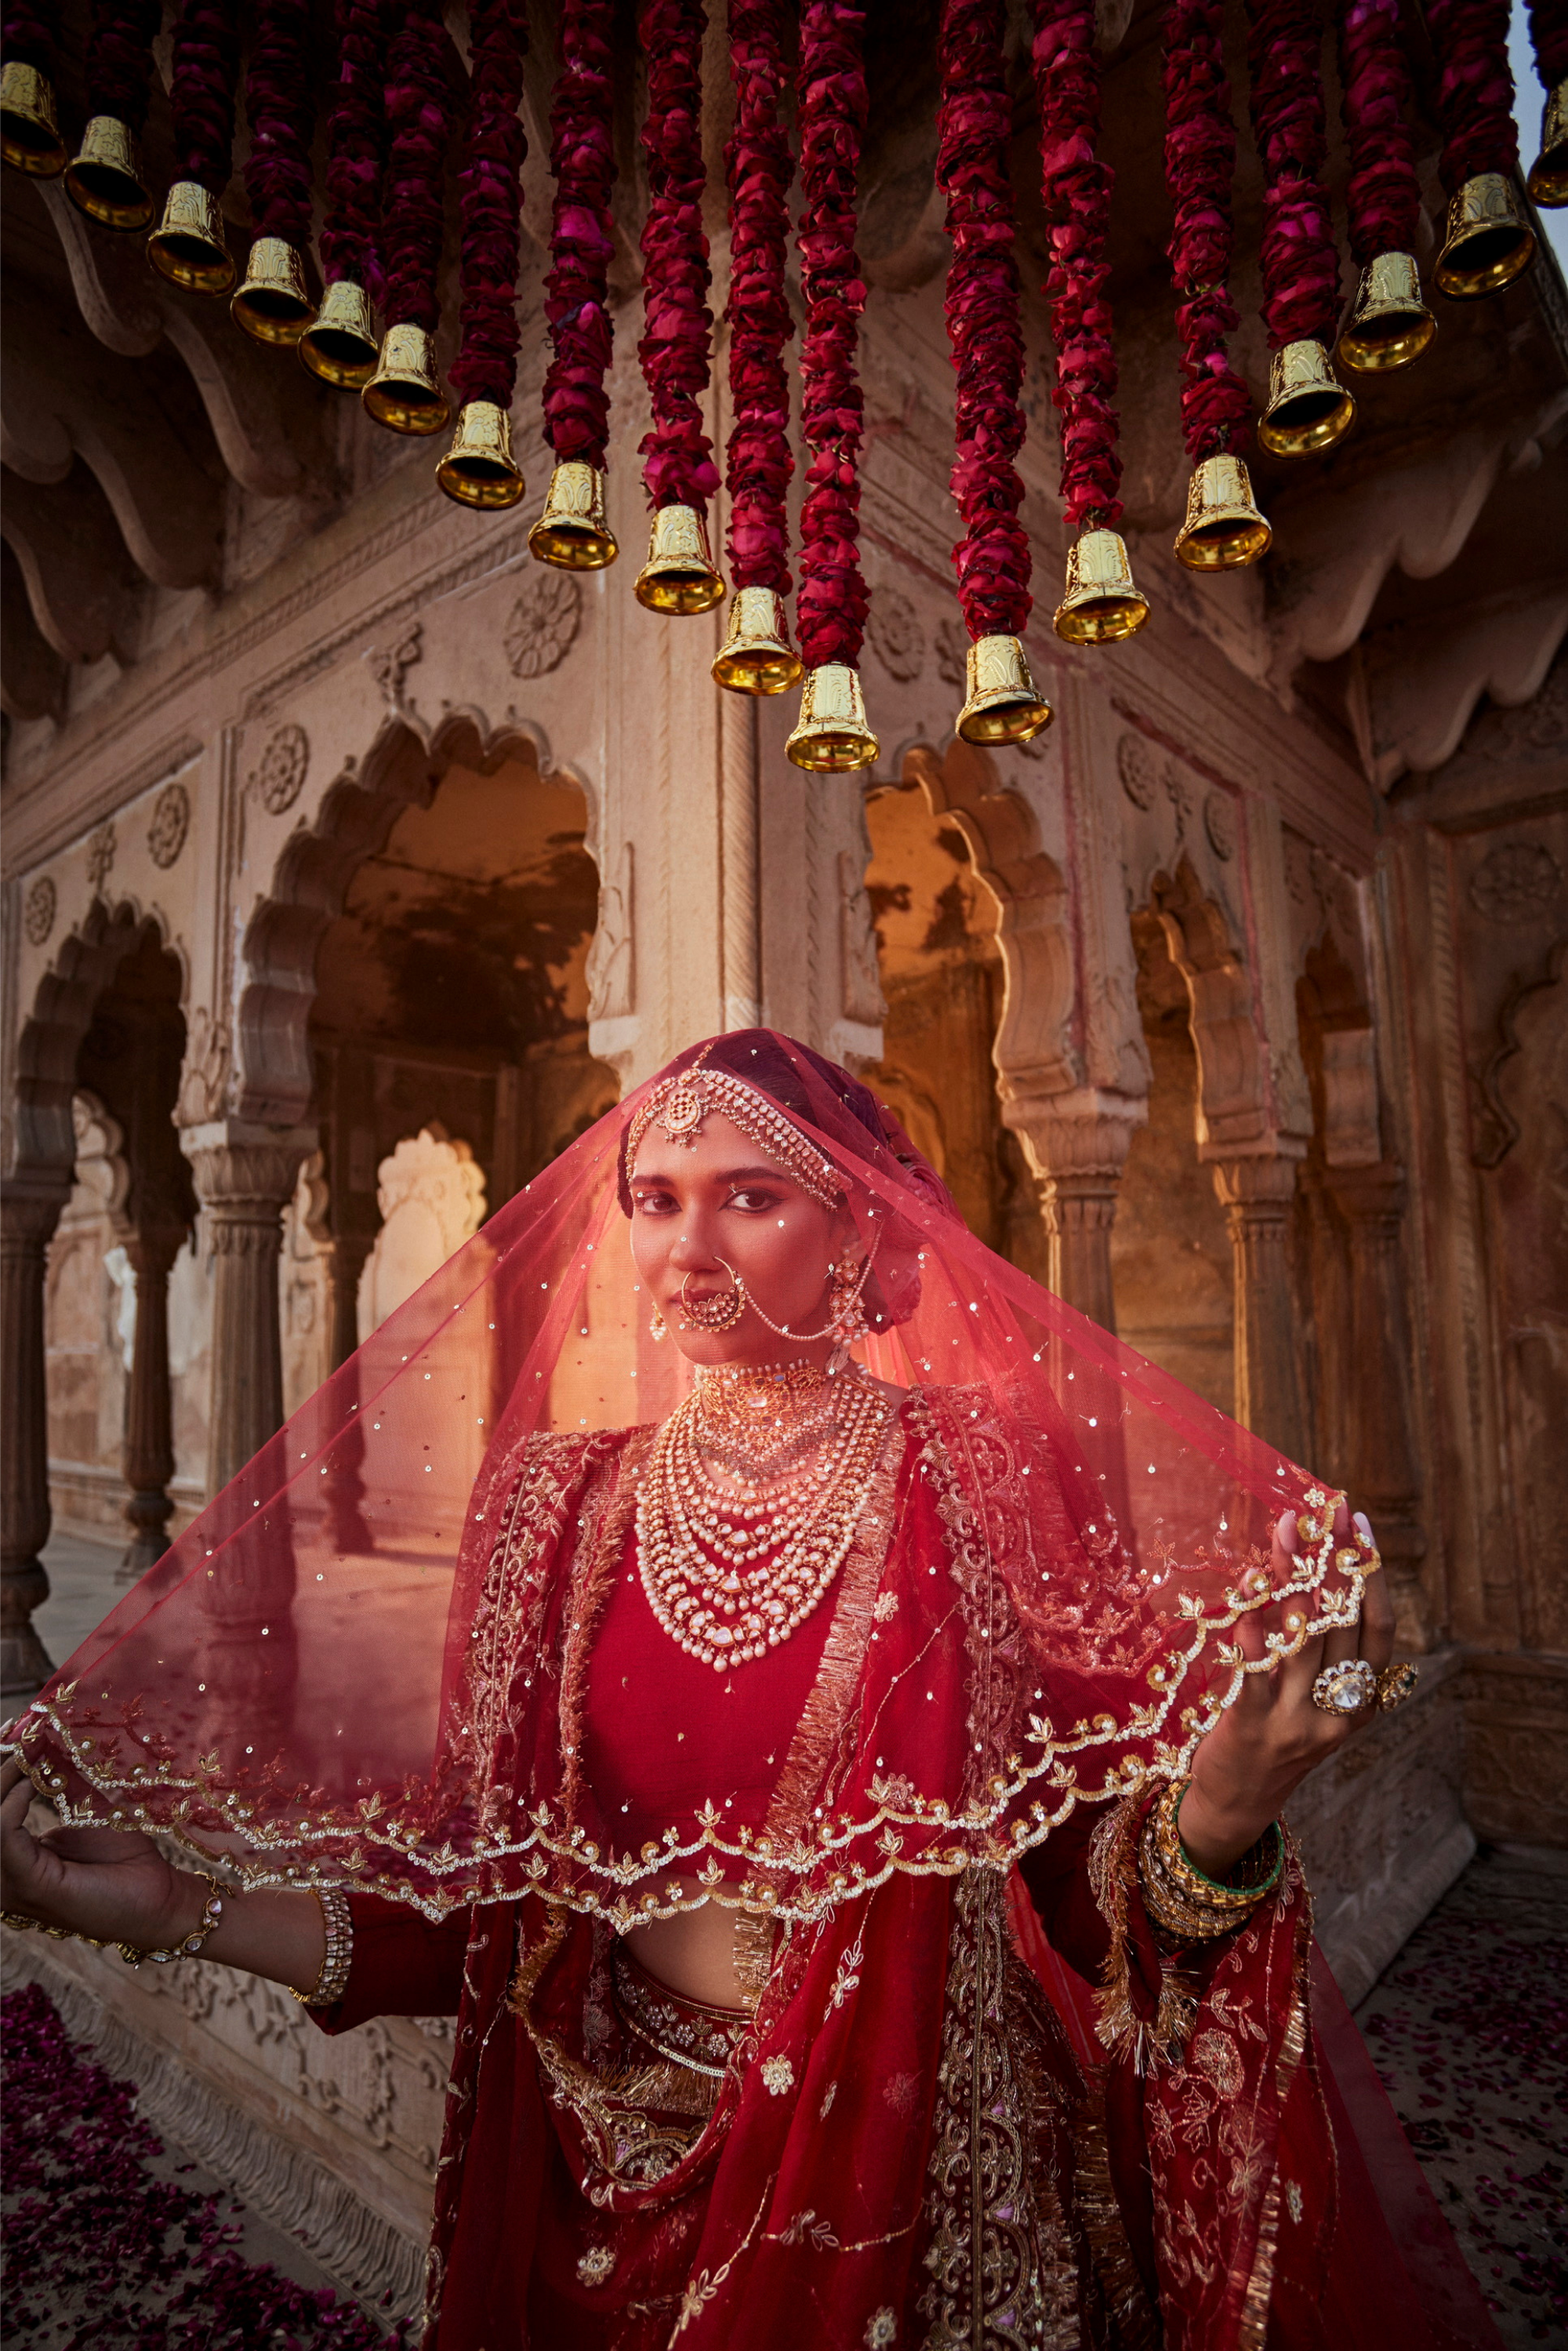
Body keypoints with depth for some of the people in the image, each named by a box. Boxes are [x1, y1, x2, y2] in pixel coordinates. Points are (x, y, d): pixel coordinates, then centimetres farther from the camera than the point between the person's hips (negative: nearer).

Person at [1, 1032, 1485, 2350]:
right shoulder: (559, 1500, -7)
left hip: (942, 2170, -2)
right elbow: (473, 1900, -2)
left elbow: (1101, 1901, -13)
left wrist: (1215, 1813, -33)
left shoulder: (982, 1472, -14)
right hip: (624, 2187, 3)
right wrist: (182, 1911, -11)